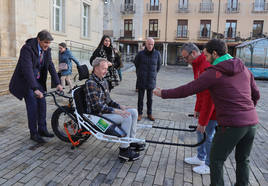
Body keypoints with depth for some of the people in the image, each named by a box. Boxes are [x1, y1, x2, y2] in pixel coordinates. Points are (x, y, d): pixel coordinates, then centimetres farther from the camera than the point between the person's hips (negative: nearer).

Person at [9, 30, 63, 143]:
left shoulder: (47, 50, -4)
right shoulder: (27, 48, -25)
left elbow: (51, 66, -2)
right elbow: (27, 69, -33)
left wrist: (58, 83, -11)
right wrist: (35, 89, -41)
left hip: (38, 80, 6)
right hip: (25, 81, -6)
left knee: (42, 104, 4)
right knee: (33, 105, -9)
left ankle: (42, 130, 17)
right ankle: (33, 133, 5)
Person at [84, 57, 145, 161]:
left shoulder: (104, 81, 11)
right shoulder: (91, 83, -18)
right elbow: (98, 106, -24)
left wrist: (120, 106, 2)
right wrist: (116, 111, -29)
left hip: (106, 110, 9)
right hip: (97, 115, -9)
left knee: (133, 112, -2)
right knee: (126, 117, -25)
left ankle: (131, 142, 6)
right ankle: (124, 150, -14)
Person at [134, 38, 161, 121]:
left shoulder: (157, 54, -2)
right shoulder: (140, 54, -6)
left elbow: (158, 65, 14)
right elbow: (136, 63, 13)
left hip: (151, 80, 1)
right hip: (141, 80, -1)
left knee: (150, 98, 10)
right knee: (140, 98, 5)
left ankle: (149, 113, 23)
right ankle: (139, 113, 17)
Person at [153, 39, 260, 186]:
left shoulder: (213, 73, -11)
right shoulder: (244, 69, 9)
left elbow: (186, 90, -11)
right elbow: (256, 95, 16)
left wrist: (163, 93, 0)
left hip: (231, 125, -7)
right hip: (251, 122, 7)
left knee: (216, 161, 11)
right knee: (243, 161, 23)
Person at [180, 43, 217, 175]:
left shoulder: (207, 67, -27)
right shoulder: (198, 65, 8)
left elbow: (209, 97, -28)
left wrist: (203, 121, -23)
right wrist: (197, 109, 17)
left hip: (212, 110, -10)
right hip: (205, 108, 10)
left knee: (209, 137, 4)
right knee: (200, 133, 20)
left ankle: (209, 166, 23)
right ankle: (200, 158, 38)